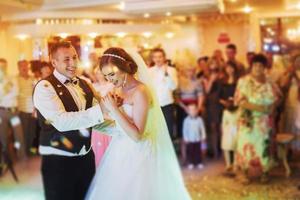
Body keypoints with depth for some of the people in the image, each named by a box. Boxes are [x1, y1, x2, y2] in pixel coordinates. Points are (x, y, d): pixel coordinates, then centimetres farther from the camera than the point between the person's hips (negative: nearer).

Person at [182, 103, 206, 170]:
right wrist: (185, 138, -6)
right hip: (190, 139, -1)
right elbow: (185, 129, -4)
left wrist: (203, 137, 2)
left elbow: (202, 128, 2)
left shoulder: (199, 119, -4)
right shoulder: (187, 120, -9)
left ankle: (199, 163, 20)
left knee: (198, 151, 9)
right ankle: (190, 163, 16)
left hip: (197, 139, 1)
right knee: (190, 151, 5)